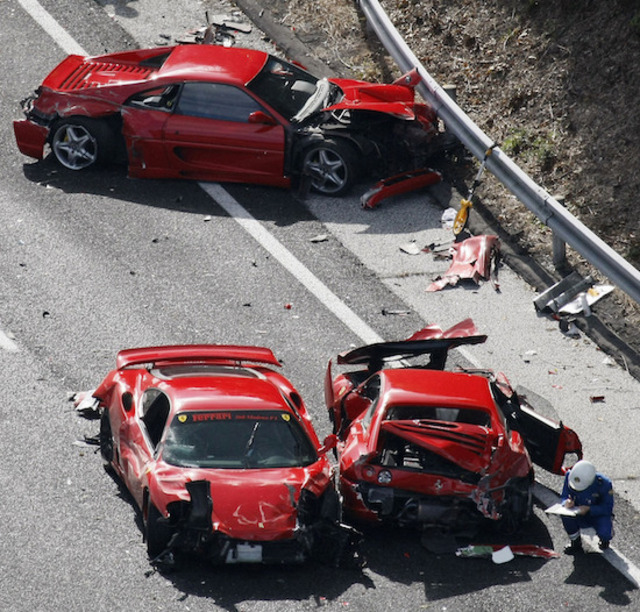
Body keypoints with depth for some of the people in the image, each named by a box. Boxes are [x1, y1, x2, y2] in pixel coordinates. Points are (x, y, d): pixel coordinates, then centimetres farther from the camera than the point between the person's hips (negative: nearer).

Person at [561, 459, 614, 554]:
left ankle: (605, 540, 10)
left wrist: (589, 509, -34)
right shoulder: (570, 476, -18)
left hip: (599, 515, -3)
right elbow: (565, 496, -6)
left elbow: (607, 508, -19)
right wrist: (567, 502, -32)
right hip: (580, 517, 3)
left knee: (605, 534, -33)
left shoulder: (603, 484, -26)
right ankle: (575, 543, -5)